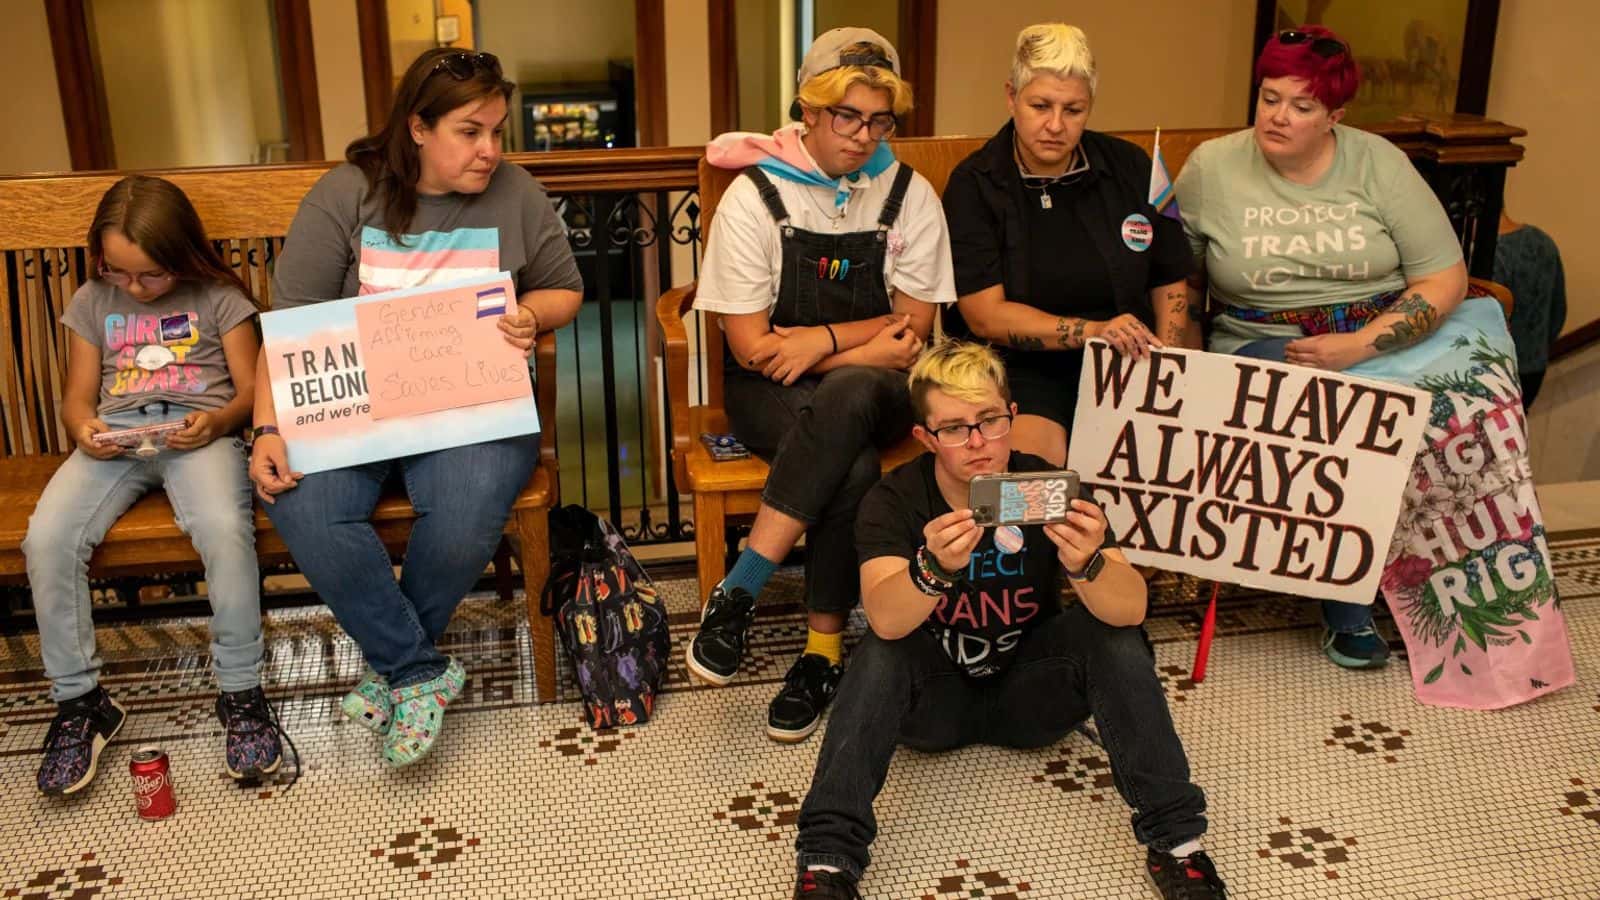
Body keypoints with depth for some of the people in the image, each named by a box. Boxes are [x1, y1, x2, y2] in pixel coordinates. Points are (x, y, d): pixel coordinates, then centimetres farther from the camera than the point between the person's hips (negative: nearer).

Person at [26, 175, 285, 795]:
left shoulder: (219, 298, 6)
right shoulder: (92, 302, 16)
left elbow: (250, 390, 6)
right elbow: (78, 396, 17)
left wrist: (216, 422, -16)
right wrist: (82, 430, -7)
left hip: (199, 432, -3)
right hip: (113, 437, 4)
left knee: (224, 529, -35)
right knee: (46, 539, -24)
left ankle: (241, 694, -18)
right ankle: (78, 702, -8)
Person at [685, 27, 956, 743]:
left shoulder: (909, 196, 2)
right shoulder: (756, 196, -6)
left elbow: (913, 327, 1)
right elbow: (751, 346, -9)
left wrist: (824, 340, -15)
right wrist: (869, 348, -11)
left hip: (872, 390, 2)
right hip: (772, 394, -2)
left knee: (847, 396, -37)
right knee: (853, 469, -35)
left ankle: (738, 591, -29)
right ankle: (824, 651, -20)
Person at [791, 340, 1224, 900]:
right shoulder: (894, 500, -17)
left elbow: (1131, 608, -25)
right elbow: (885, 619, -34)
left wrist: (1088, 565, -47)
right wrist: (936, 569, -55)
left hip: (1028, 693, 1)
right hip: (935, 700, -1)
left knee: (1113, 634, -24)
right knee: (882, 652, -30)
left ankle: (1173, 837, -17)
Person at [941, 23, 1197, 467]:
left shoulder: (1131, 168, 7)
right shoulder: (973, 185, -3)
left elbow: (1170, 284, 13)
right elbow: (986, 315, -10)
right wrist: (1092, 331, -23)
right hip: (1023, 367, -3)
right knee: (1032, 455, -33)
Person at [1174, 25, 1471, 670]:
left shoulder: (1378, 164, 3)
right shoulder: (1211, 168, 4)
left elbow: (1446, 279, -1)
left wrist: (1358, 346, -14)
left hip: (1381, 340, 1)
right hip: (1262, 346, -1)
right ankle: (1349, 608, -13)